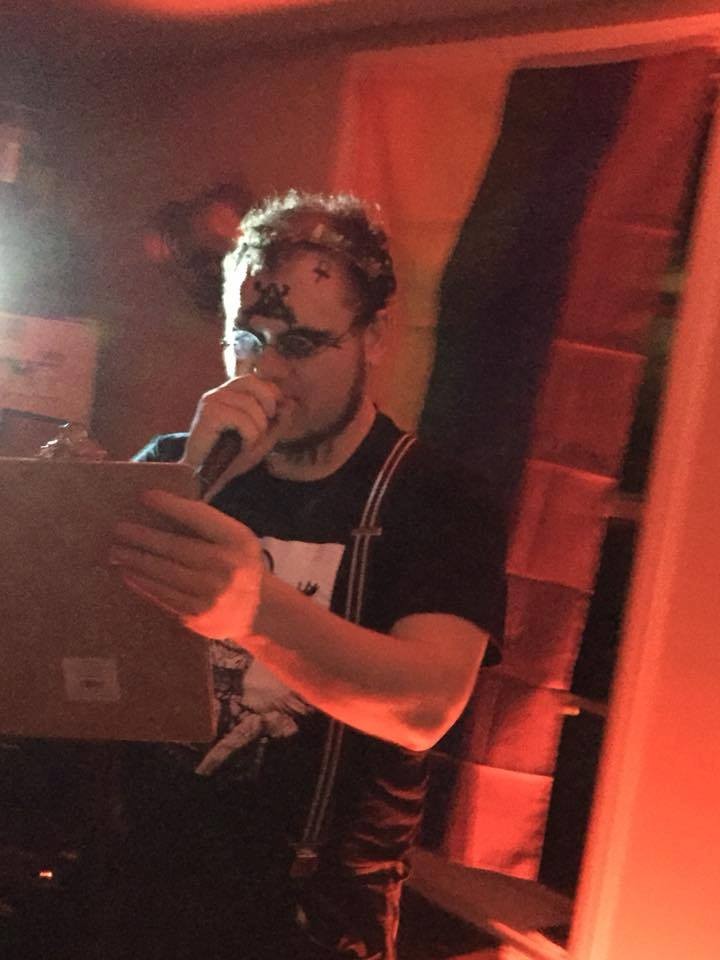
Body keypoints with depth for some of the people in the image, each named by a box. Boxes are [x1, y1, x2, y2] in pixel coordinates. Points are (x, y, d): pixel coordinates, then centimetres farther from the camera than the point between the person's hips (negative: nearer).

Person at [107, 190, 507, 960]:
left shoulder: (440, 505, -10)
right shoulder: (172, 461, 1)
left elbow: (426, 705, -27)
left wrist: (254, 606, -45)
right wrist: (195, 478, -22)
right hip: (138, 877, 3)